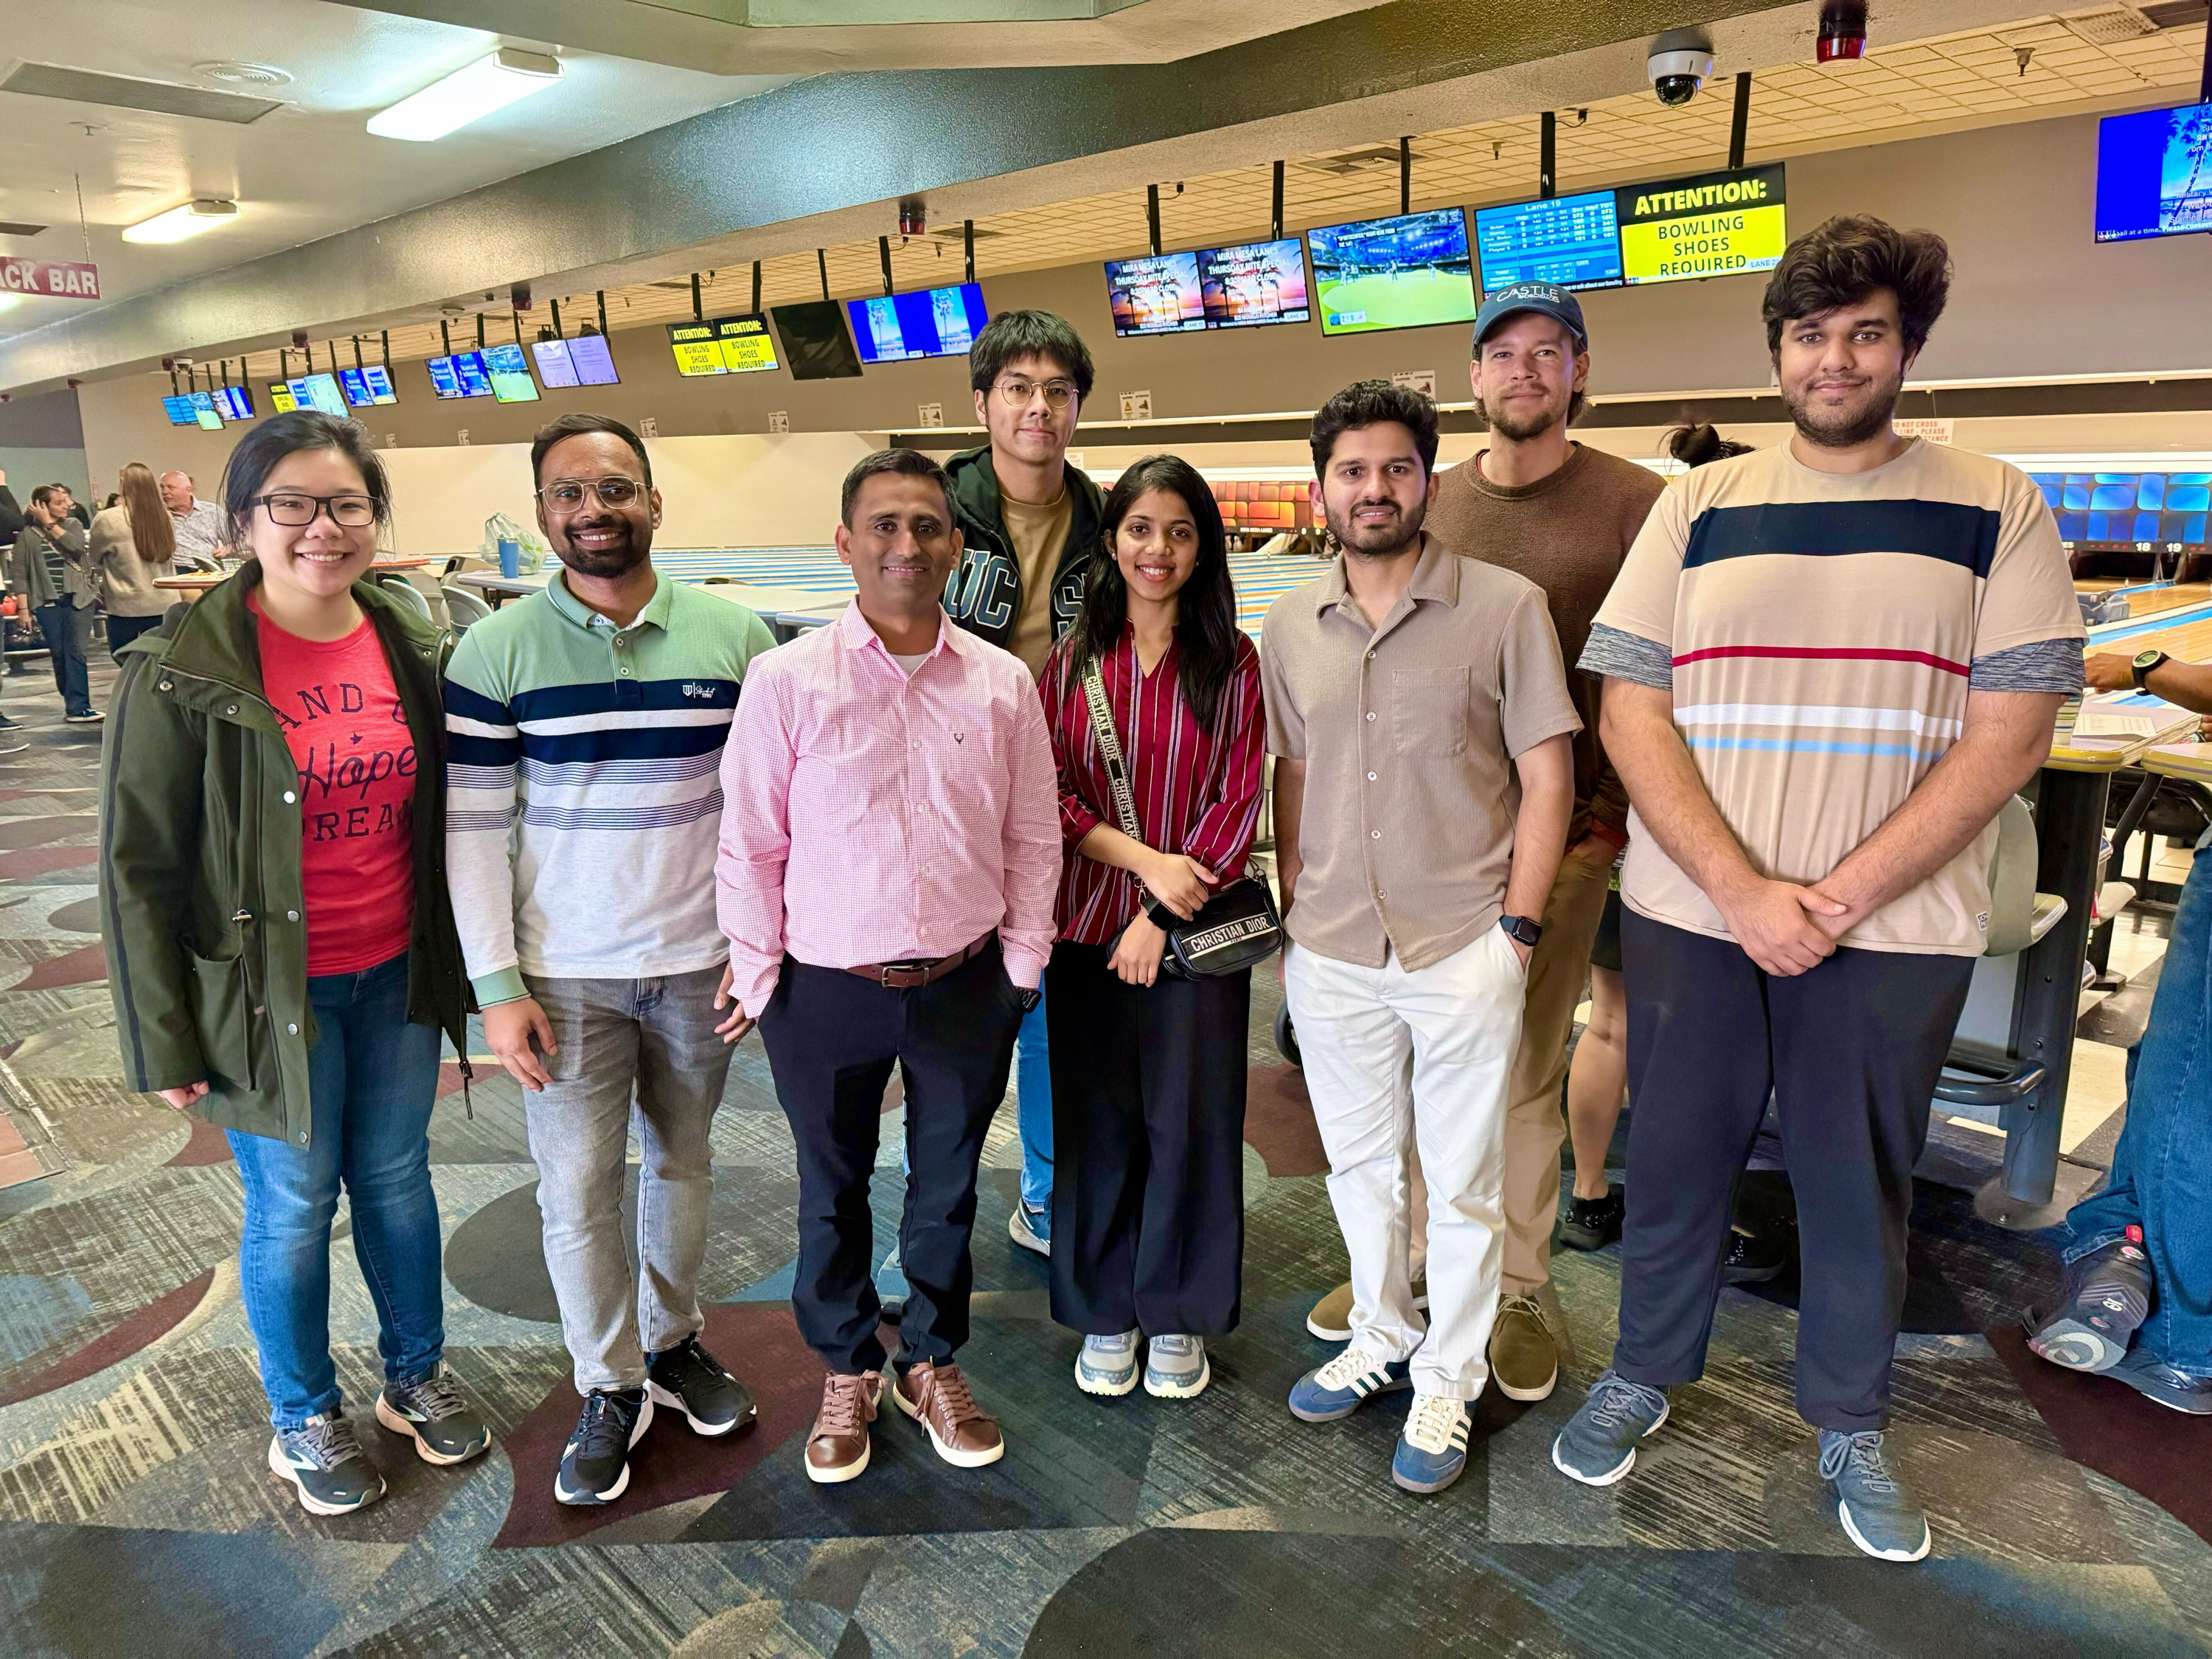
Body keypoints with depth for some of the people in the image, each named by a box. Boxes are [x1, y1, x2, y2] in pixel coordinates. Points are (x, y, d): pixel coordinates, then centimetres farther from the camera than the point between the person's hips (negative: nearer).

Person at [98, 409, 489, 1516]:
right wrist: (165, 1042, -9)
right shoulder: (184, 669, -13)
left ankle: (417, 1376, 39)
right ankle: (305, 1419, 35)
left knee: (397, 1180, 18)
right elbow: (137, 863, -10)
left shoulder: (411, 649, 0)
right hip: (269, 991, -4)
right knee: (293, 1206, 11)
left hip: (395, 977, 4)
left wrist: (464, 969, 10)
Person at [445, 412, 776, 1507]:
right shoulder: (495, 651, -6)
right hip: (565, 974, -1)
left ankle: (673, 1342, 39)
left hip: (700, 962, 2)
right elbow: (474, 826, -6)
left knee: (682, 1160, 17)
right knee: (576, 1189, 6)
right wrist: (498, 985, -9)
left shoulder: (735, 636, -3)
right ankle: (611, 1389, 27)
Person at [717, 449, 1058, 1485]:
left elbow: (1032, 839, 4)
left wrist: (1021, 967, 3)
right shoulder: (788, 680, -9)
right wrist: (759, 979, -3)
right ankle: (847, 1370, 39)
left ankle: (933, 1363, 40)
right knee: (834, 1188, 16)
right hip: (827, 990, -1)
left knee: (947, 1185, 17)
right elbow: (750, 845, -4)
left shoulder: (1002, 682, -2)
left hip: (965, 985, 2)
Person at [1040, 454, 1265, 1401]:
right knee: (1094, 1125, 9)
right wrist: (1144, 858, -12)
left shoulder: (1233, 666, -1)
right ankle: (1106, 1314, 28)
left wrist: (1163, 915, -11)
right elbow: (1047, 795, 1)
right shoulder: (1074, 662, 4)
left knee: (1189, 1122, 7)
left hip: (1196, 933, -1)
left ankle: (1179, 1317, 26)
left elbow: (1238, 806, -5)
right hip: (1086, 927, 2)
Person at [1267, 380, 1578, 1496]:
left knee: (1462, 1183, 10)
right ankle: (1381, 1338, 41)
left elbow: (1547, 779, -4)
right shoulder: (1289, 627, 5)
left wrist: (1515, 929, -9)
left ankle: (1448, 1381, 30)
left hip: (1464, 951, -3)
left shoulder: (1505, 608, -7)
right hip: (1332, 955, 4)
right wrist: (1296, 920, 9)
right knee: (1358, 1164, 19)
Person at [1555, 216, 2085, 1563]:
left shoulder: (1995, 513, 1)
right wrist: (1745, 895, -13)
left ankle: (1853, 1428, 34)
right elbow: (1632, 714, -2)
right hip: (1690, 918, 1)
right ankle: (1644, 1376, 35)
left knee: (1861, 1187, 13)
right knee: (1676, 1163, 13)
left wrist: (1836, 899, -14)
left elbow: (2009, 737, -5)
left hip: (1892, 934, -1)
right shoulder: (1701, 507, 4)